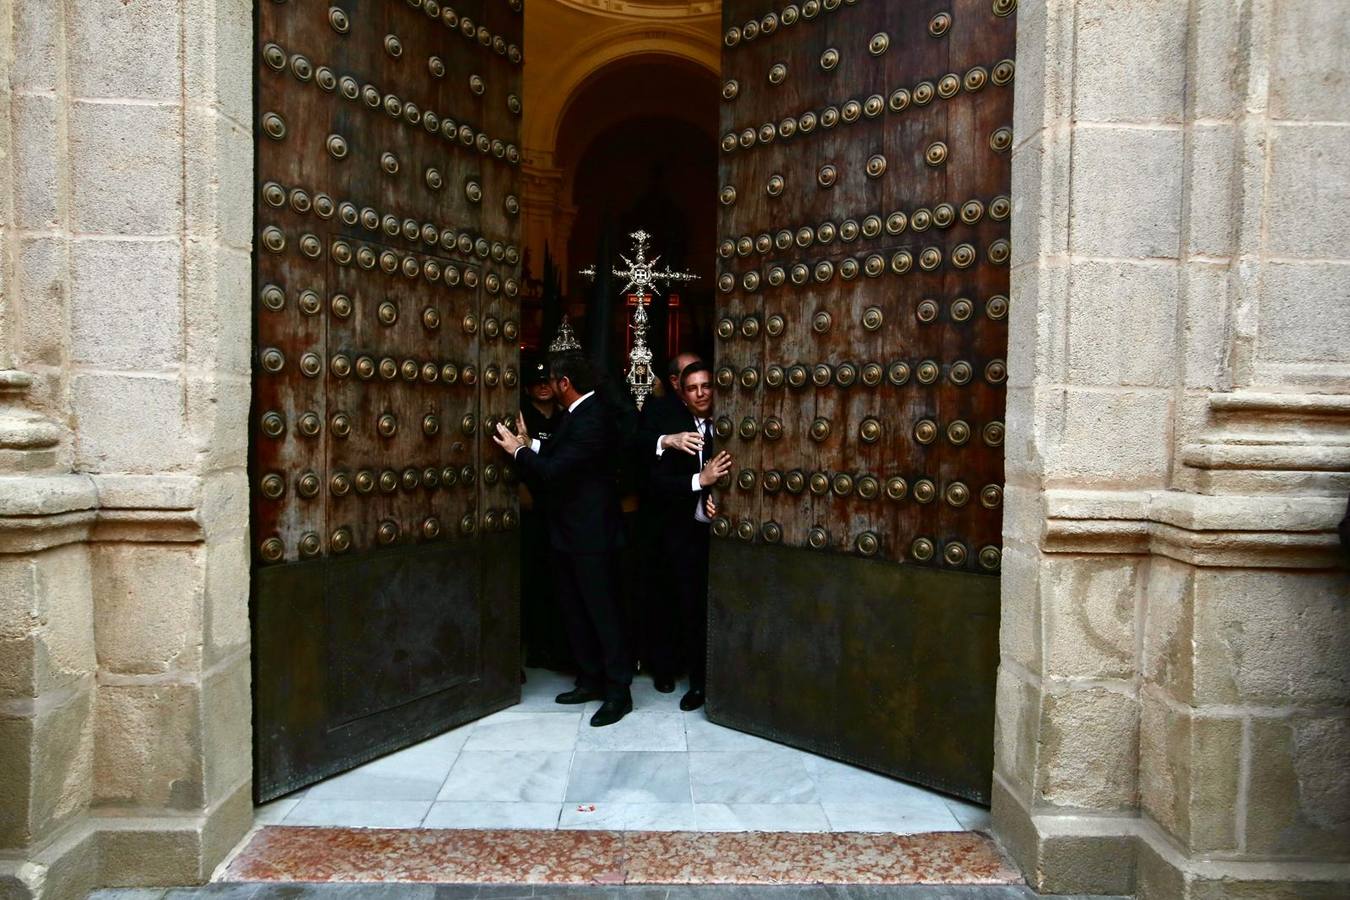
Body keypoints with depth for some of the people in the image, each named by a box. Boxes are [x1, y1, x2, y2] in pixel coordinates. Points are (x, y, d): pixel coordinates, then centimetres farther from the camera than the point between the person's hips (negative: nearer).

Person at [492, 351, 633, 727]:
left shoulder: (592, 420, -22)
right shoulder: (582, 413, 10)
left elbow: (553, 471, -24)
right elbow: (560, 458, 13)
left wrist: (518, 450, -11)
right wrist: (529, 444, 5)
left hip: (589, 534, -10)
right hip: (569, 531, 10)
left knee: (600, 610, -1)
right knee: (574, 609, 16)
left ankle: (618, 691, 9)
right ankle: (590, 680, 28)